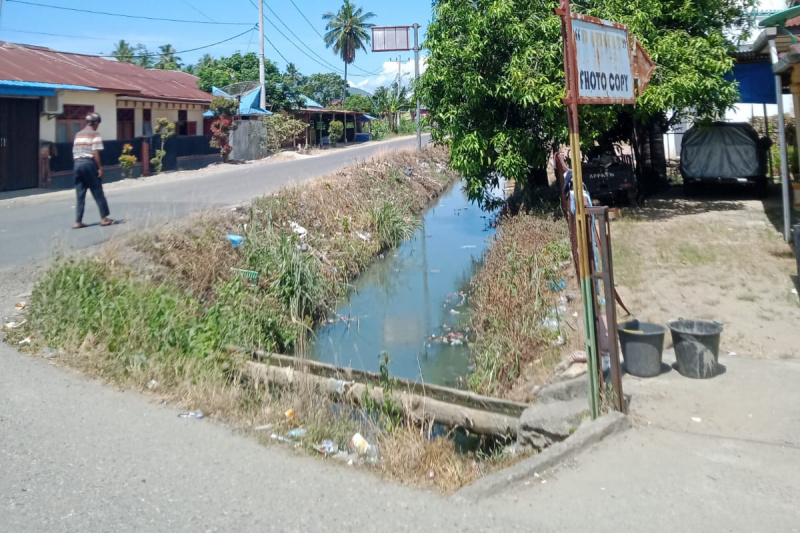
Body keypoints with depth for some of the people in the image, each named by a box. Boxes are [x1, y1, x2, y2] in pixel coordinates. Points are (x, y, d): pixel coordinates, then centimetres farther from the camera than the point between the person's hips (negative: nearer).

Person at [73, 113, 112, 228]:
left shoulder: (78, 134, 15)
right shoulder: (95, 134, -4)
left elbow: (74, 152, 12)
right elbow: (95, 153, -12)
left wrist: (78, 162, 17)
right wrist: (100, 168, -10)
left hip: (77, 163, 6)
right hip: (89, 163, -6)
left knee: (80, 194, 8)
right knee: (98, 192, 3)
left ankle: (78, 221, 5)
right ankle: (104, 218, 7)